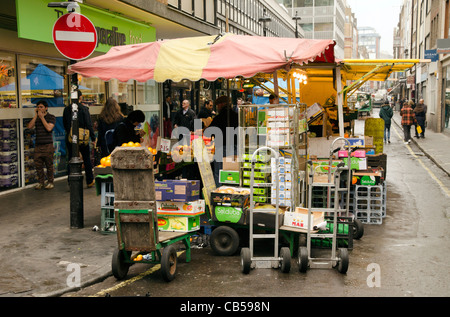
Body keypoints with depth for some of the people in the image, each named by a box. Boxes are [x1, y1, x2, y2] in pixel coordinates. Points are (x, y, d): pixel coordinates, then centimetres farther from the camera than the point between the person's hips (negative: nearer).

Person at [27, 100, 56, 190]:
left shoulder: (51, 117, -1)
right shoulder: (36, 117, 12)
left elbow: (49, 128, -16)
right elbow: (29, 126, -2)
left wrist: (42, 117, -11)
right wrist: (35, 115, -5)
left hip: (48, 145, -4)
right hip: (38, 145, 4)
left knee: (49, 165, 2)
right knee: (38, 165, 4)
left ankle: (50, 182, 13)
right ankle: (41, 182, 15)